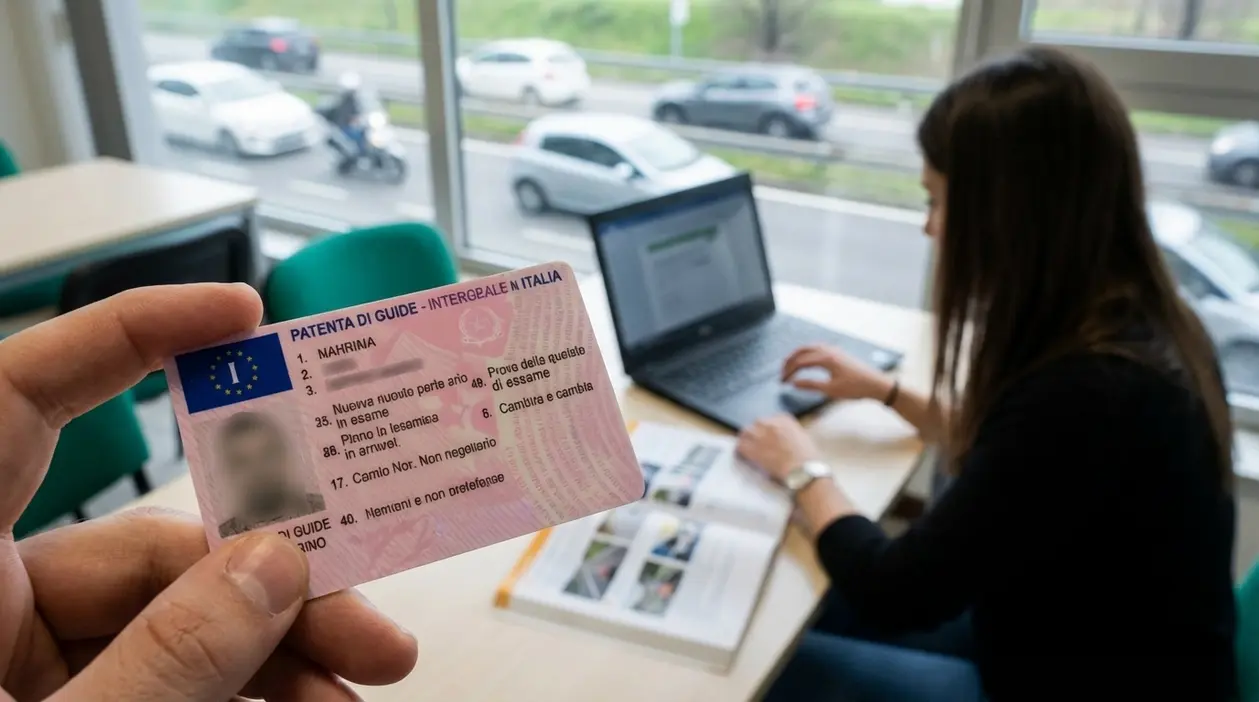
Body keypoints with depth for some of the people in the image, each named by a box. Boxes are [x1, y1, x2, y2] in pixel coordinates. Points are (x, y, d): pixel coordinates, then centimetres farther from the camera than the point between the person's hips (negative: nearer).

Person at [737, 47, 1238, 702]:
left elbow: (893, 596, -25)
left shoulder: (1084, 391, -35)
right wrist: (887, 391, 12)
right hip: (1099, 644, 8)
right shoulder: (1139, 326, -6)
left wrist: (802, 470, -9)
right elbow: (1014, 446, 14)